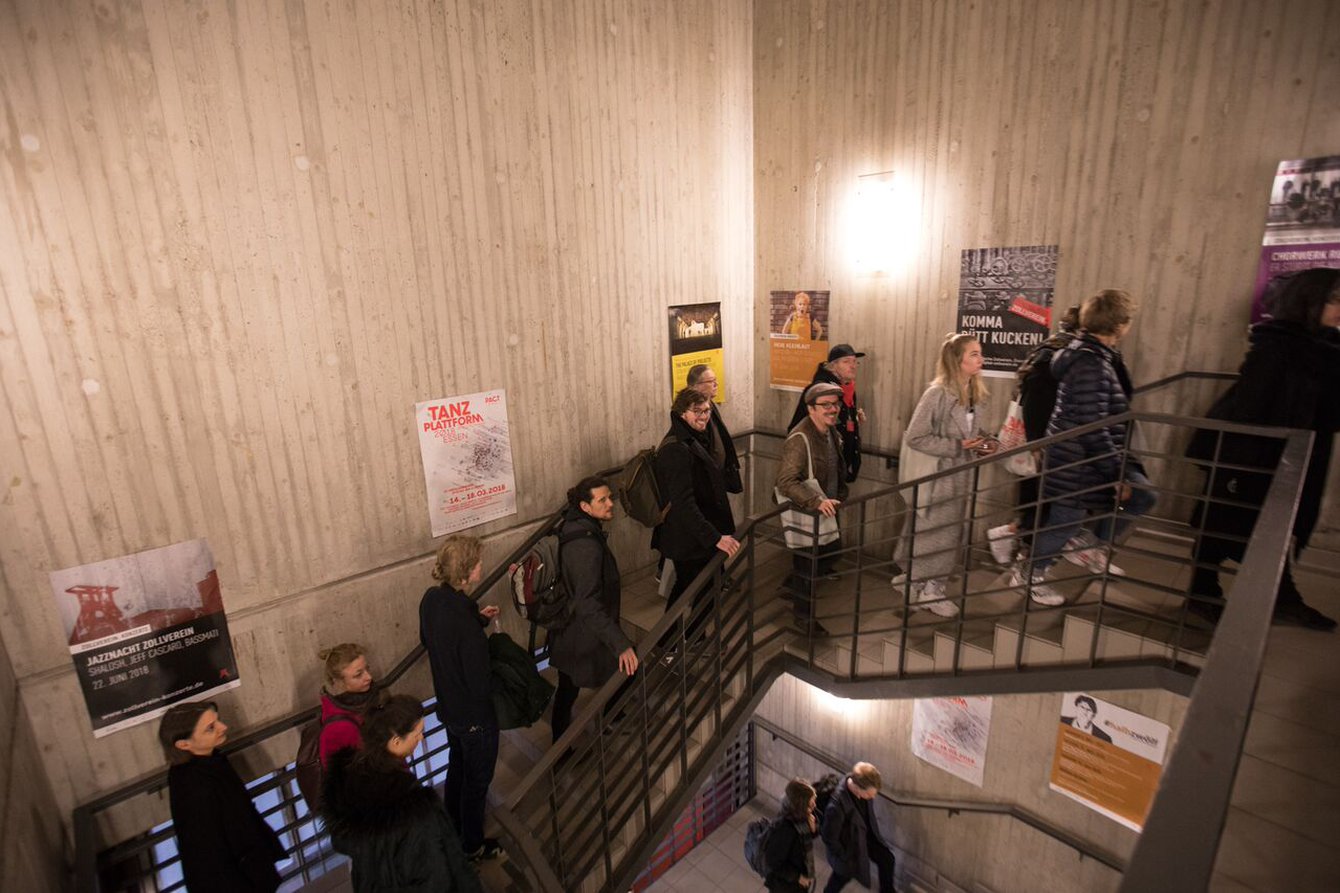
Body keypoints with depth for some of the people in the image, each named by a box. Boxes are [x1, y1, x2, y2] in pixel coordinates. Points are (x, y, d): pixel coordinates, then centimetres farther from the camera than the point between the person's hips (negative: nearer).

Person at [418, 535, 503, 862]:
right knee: (477, 778, 18)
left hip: (447, 706, 8)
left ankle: (453, 826, 55)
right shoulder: (467, 628, -38)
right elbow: (480, 685, -29)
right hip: (474, 715, -7)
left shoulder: (432, 598, -14)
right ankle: (473, 845, 42)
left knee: (458, 764, 31)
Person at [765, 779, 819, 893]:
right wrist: (796, 876, -20)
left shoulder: (802, 815, -17)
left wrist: (813, 829, -20)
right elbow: (772, 861, -29)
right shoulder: (784, 829, -38)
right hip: (784, 882, -6)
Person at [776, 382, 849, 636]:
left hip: (826, 508, 9)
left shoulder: (831, 432, 3)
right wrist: (816, 502, -42)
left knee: (832, 551, 20)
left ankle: (791, 586, 41)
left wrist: (839, 496, 17)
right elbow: (786, 482, -33)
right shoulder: (799, 439, -26)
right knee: (807, 561, 6)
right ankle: (803, 615, 28)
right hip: (805, 512, -9)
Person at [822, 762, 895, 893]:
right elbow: (829, 838, -28)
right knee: (844, 874, 22)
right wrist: (845, 858, -14)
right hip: (847, 844, -5)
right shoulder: (836, 806, -45)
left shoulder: (860, 784, -25)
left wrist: (873, 823, 13)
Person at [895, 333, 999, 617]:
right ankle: (926, 590, 20)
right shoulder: (937, 393, -19)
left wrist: (986, 442, -2)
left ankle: (920, 581, 32)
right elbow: (914, 437, -21)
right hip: (936, 477, -8)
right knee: (933, 534, 3)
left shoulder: (973, 392, 5)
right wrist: (958, 446, -22)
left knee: (950, 534, 16)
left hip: (961, 476, 8)